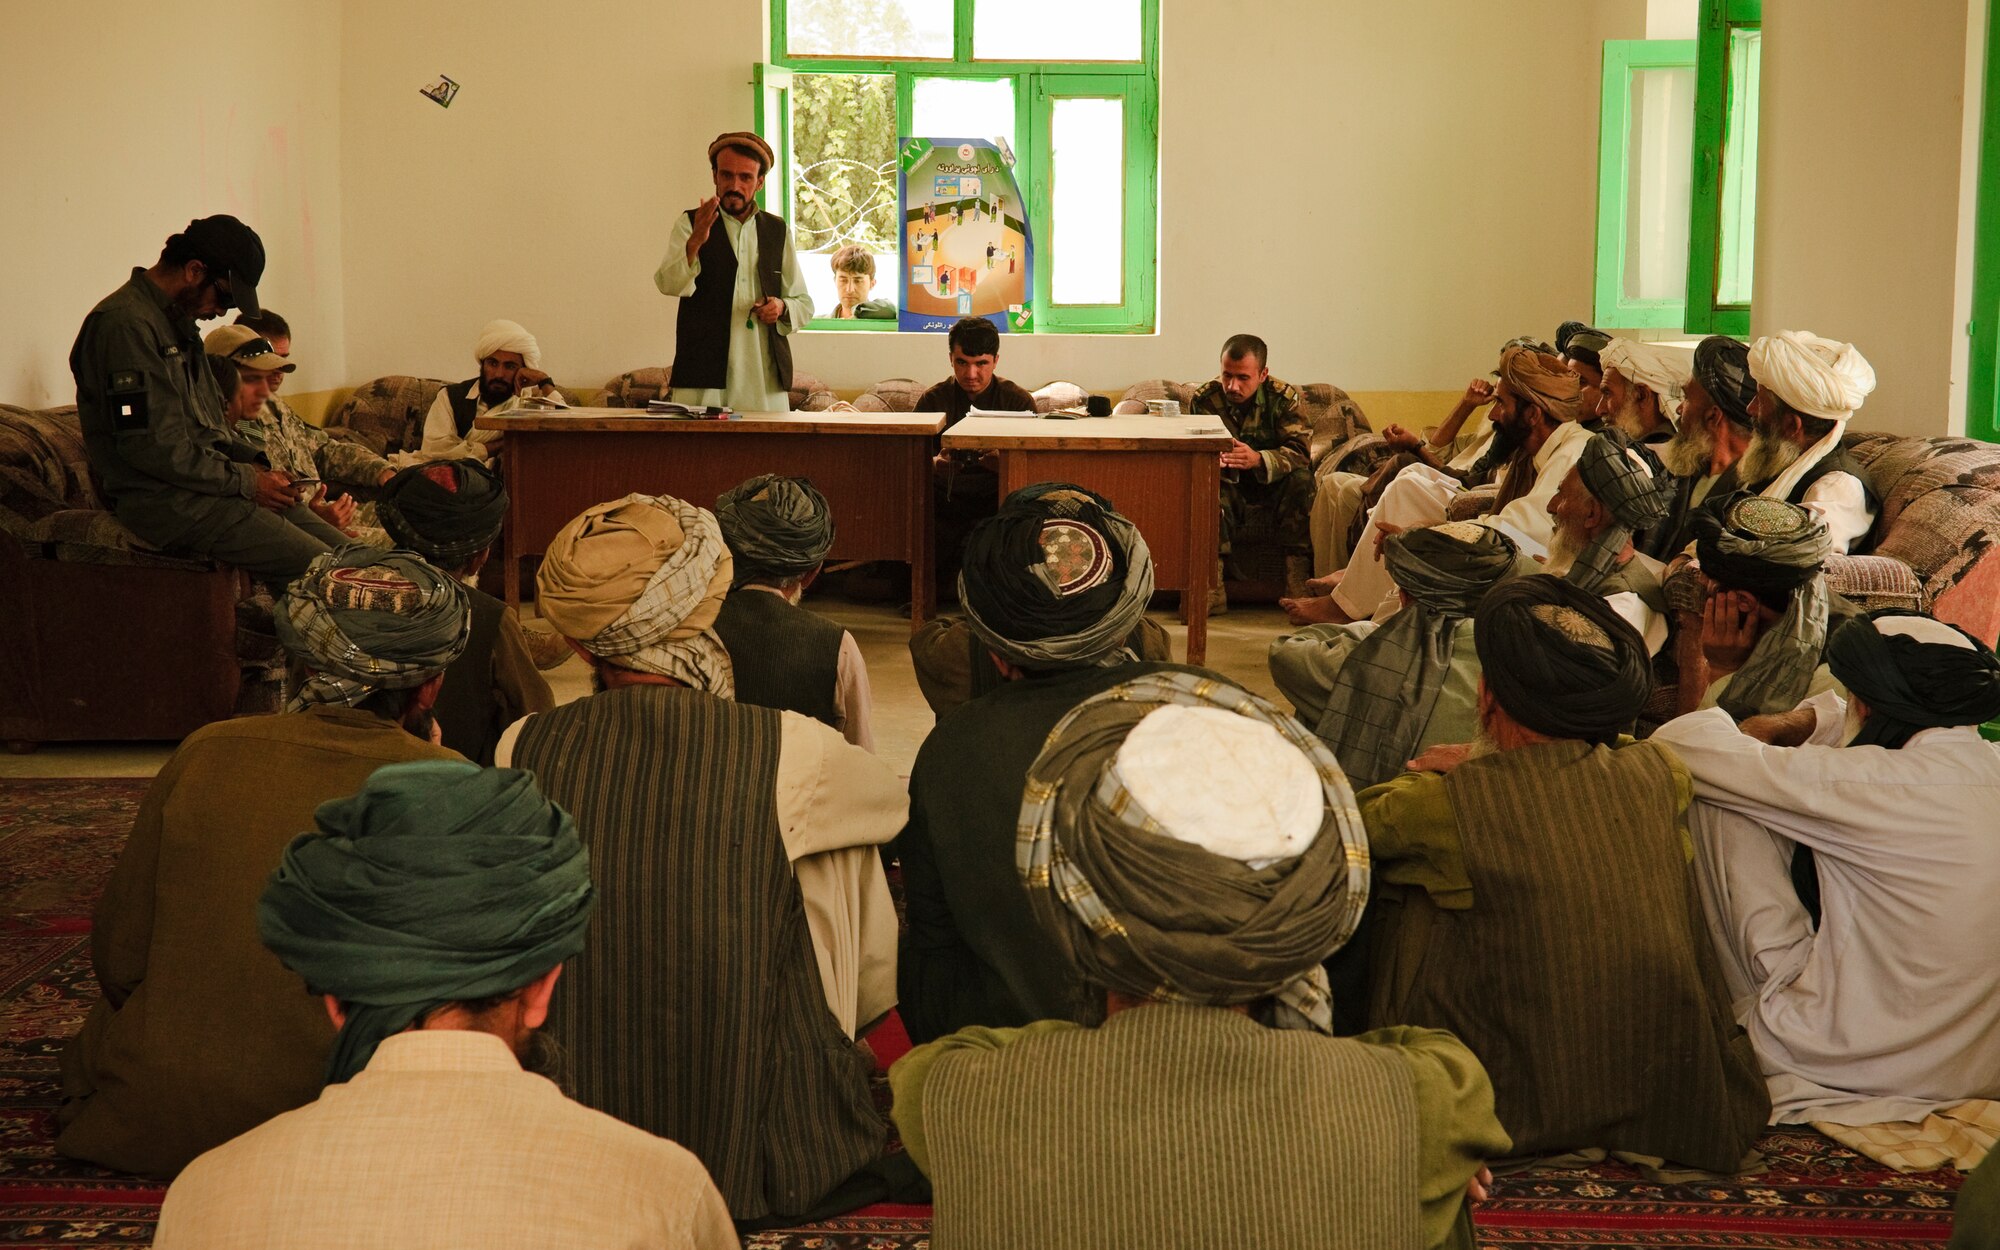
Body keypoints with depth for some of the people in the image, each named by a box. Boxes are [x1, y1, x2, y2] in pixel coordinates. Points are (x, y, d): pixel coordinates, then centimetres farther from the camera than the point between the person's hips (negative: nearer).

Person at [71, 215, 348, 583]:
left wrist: (255, 467, 7)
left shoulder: (179, 322, 19)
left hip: (207, 482, 10)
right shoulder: (125, 324, -14)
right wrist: (245, 480, -13)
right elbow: (153, 447, -20)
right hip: (163, 499, -10)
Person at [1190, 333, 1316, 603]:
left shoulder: (1284, 396, -12)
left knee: (1301, 478, -32)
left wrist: (1258, 459, -45)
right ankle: (1211, 588, -40)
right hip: (1229, 483, 0)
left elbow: (1301, 450, -24)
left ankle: (1298, 581, -32)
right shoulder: (1204, 399, -10)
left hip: (1272, 483, 0)